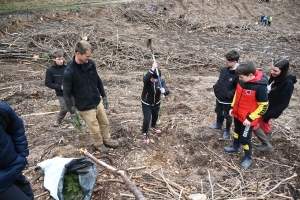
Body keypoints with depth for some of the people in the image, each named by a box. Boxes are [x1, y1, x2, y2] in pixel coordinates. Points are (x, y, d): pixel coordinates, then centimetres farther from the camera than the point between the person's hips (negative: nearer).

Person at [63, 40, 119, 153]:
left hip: (98, 103, 5)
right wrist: (72, 113, -14)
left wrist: (104, 96, 11)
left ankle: (106, 140, 49)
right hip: (85, 108, -5)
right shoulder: (69, 72, -23)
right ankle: (99, 144, 42)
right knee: (95, 130, 12)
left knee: (105, 123, 22)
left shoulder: (91, 64, -8)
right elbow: (66, 94, -15)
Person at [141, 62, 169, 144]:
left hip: (156, 103, 4)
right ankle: (144, 133, 23)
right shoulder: (147, 80, -26)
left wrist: (164, 90, -54)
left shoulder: (162, 81, -18)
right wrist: (152, 69, -62)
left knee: (155, 116, 26)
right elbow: (145, 79, -52)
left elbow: (167, 91, -29)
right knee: (147, 119, -6)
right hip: (146, 104, -4)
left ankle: (153, 126, 60)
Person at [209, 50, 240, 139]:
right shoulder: (224, 69, -7)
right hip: (219, 97, 7)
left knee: (228, 116, 16)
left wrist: (229, 94, -27)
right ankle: (218, 125, 54)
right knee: (219, 112, 28)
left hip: (228, 100, -6)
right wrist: (216, 86, 1)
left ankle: (227, 130, 39)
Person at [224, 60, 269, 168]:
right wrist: (232, 107, 8)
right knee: (237, 132, 27)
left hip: (247, 119, -7)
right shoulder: (242, 81, -9)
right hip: (237, 114, 7)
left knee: (245, 139, 8)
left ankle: (248, 157, 32)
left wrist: (250, 118, -20)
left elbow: (263, 106, -20)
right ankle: (235, 147, 51)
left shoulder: (260, 87, -28)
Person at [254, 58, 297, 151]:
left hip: (269, 109, -8)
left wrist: (269, 114, -21)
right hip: (265, 106, 8)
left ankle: (266, 144, 15)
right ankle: (266, 144, 42)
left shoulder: (288, 83, -25)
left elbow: (283, 103, -23)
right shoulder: (275, 77, -3)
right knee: (265, 125, 22)